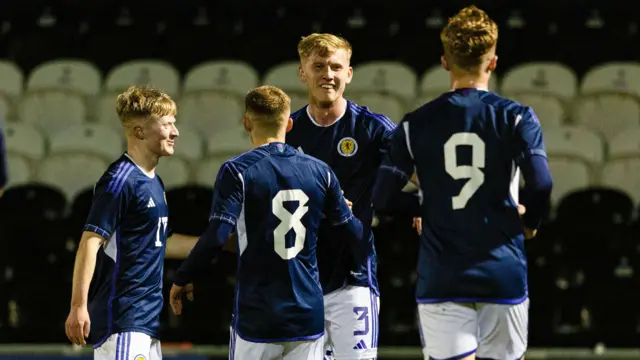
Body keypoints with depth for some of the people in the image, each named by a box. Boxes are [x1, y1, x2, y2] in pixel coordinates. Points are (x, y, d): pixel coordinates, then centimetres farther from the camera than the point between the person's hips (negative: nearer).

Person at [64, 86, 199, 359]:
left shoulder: (154, 182, 15)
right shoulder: (120, 180, -13)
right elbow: (90, 242, -18)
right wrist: (78, 306, -23)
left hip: (148, 317, 10)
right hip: (121, 319, -10)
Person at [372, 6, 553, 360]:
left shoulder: (416, 125, 2)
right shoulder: (516, 117, -2)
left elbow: (382, 197, -3)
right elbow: (541, 185, -14)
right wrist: (530, 222, 8)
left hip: (441, 280, 0)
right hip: (504, 276, 0)